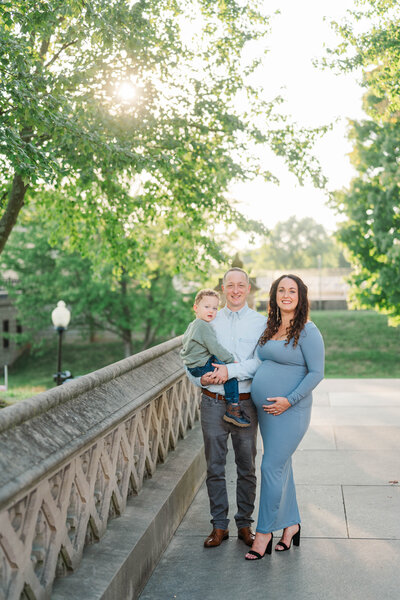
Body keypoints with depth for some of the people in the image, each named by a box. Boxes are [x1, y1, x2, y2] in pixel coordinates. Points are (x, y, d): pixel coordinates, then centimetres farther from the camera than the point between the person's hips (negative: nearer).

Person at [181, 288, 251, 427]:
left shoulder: (192, 325, 17)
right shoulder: (204, 326, -17)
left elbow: (185, 340, 30)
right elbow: (215, 347, -22)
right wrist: (232, 360, -15)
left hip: (192, 366, 11)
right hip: (200, 367, -11)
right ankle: (232, 409, -22)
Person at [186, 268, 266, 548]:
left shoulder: (261, 322, 3)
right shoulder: (210, 321, 10)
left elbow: (262, 361, -10)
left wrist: (230, 371, -21)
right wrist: (200, 376, -10)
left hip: (245, 402, -1)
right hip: (213, 402, 2)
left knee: (247, 468, 7)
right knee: (215, 467, 7)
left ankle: (245, 524, 22)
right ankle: (220, 525, 19)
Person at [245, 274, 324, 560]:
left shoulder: (307, 331, -11)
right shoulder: (270, 328, 11)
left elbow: (316, 373, -14)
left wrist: (289, 400, -18)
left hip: (290, 410, -7)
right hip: (266, 409, 7)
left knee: (272, 467, -5)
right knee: (282, 467, 14)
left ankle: (265, 532, 7)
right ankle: (291, 524, 27)